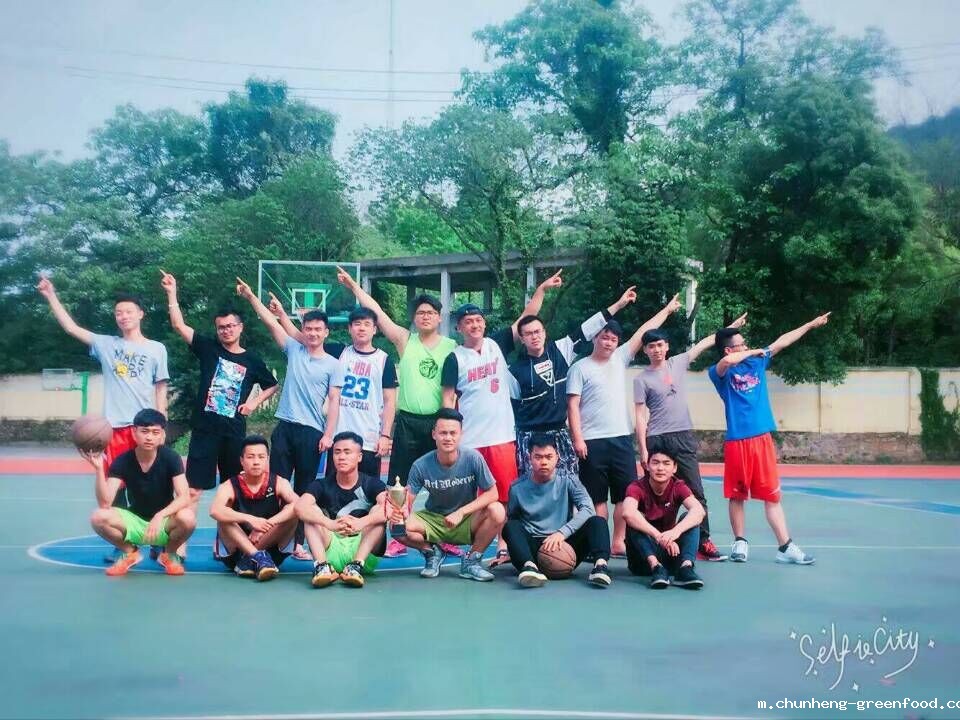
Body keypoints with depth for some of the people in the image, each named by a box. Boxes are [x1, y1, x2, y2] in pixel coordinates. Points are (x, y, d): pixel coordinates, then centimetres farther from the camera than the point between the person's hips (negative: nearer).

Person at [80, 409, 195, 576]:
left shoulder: (171, 458, -17)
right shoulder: (122, 462, -15)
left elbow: (184, 498, -26)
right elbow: (105, 503, -25)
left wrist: (160, 515, -42)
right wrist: (99, 469, -37)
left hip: (163, 521, -1)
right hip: (135, 521, 1)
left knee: (187, 518, -34)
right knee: (98, 517, -26)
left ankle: (169, 554, 1)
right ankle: (130, 553, 4)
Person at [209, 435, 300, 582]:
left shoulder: (278, 483, -5)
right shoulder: (230, 486, -8)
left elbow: (298, 505, -25)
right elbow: (215, 511, -30)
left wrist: (267, 524, -35)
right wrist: (250, 519, -41)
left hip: (271, 549, 1)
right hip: (236, 552, -1)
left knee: (293, 512, -21)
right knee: (224, 517, -25)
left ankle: (249, 560, -21)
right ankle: (258, 557, -33)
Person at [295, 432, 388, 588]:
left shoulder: (373, 484, 2)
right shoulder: (322, 485, 3)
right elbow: (300, 507, -19)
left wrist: (361, 522, -42)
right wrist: (330, 524, -38)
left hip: (364, 552, -1)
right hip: (331, 553, 1)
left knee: (378, 511, -20)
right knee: (311, 512, -14)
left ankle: (356, 565, -36)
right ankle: (322, 565, -34)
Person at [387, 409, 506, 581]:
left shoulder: (473, 458, -19)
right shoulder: (421, 466, -16)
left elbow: (492, 493, -15)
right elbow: (407, 501, -15)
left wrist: (461, 512, -25)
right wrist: (401, 511, -40)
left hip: (466, 521, -1)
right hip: (433, 520, 1)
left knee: (497, 511, -30)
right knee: (398, 527, -27)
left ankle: (471, 560, -5)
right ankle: (432, 552, 6)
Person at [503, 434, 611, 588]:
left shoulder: (568, 480, 1)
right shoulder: (518, 488, 4)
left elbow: (588, 508, -13)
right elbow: (511, 520, 14)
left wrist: (562, 532, -25)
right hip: (532, 547, 0)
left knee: (598, 522, -21)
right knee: (510, 527, -28)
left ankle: (600, 564, -46)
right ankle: (529, 567, -52)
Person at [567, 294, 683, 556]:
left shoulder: (620, 359, 13)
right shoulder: (580, 368, 0)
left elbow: (643, 332, 15)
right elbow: (573, 405, -5)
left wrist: (667, 310, 18)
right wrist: (577, 438, -12)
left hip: (621, 438, 5)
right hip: (592, 442, -4)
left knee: (625, 495, 2)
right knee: (597, 498, 2)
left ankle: (618, 543, 10)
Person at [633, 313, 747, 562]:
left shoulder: (678, 363, 10)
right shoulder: (642, 379, 1)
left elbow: (705, 342, 16)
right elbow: (640, 416, -2)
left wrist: (732, 326, 17)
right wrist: (643, 449, -7)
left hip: (683, 437, 3)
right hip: (656, 440, -3)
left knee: (696, 491, -1)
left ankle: (703, 542, 2)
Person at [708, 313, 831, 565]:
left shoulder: (756, 362, 12)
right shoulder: (719, 373, -4)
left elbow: (783, 341, 19)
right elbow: (727, 362, -27)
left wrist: (812, 324, 24)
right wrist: (754, 352, -11)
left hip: (762, 438, 4)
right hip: (737, 441, -4)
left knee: (772, 496, 5)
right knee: (737, 496, 7)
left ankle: (785, 547, 6)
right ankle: (740, 543, 19)